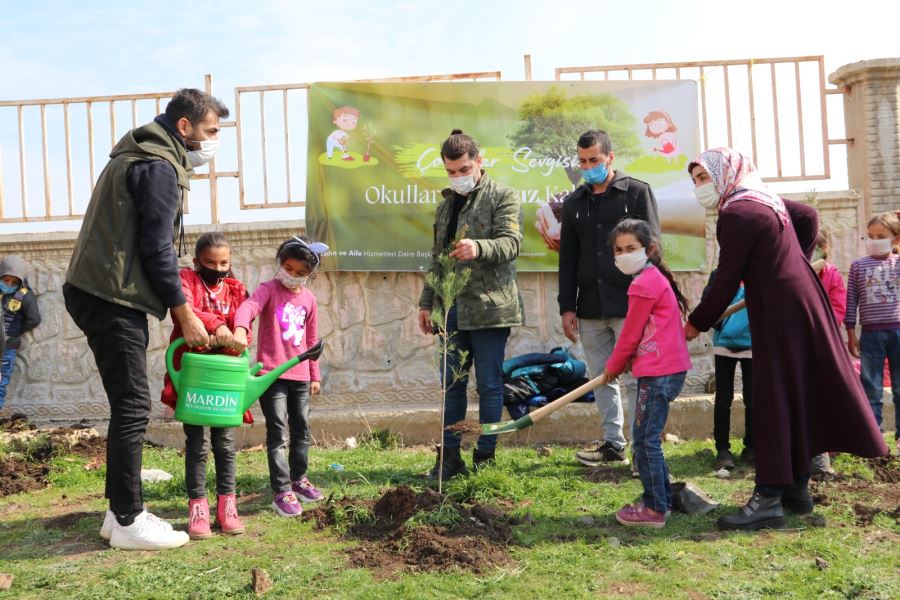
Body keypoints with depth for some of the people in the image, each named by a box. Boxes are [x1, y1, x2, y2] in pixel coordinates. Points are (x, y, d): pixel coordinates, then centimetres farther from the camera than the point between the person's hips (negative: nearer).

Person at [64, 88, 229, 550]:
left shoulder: (138, 157, 20)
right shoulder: (160, 167, -12)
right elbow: (157, 249, -16)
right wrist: (184, 313, -8)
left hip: (103, 294, 10)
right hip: (112, 299, -10)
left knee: (128, 406, 12)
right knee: (132, 407, -6)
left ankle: (123, 510, 19)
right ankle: (128, 521, 2)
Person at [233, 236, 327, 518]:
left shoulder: (309, 298, 9)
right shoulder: (269, 289, -7)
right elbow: (249, 307, -29)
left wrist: (315, 375, 17)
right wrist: (240, 329, -51)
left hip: (300, 375, 6)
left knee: (302, 431, 16)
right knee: (278, 435, -4)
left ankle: (298, 479, 34)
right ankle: (282, 492, 4)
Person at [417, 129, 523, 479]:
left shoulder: (503, 196, 0)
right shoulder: (446, 204, 20)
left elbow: (511, 243, -14)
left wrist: (478, 248, -34)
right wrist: (426, 302, 19)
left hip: (489, 307, -6)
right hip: (452, 307, 6)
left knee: (489, 384, 2)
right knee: (451, 382, 8)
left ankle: (485, 457, 13)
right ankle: (450, 456, 16)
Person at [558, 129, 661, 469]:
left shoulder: (637, 193, 2)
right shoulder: (574, 203, 13)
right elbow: (567, 259, 13)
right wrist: (567, 307, 7)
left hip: (630, 304, -4)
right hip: (590, 308, 5)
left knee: (635, 379, -2)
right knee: (602, 379, 9)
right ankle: (613, 444, 20)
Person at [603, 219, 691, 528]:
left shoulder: (643, 285, -15)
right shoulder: (656, 277, 16)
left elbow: (630, 334, -10)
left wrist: (613, 367, 4)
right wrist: (625, 362, 18)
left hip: (657, 373, -10)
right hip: (668, 369, 10)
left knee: (645, 440, -4)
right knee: (647, 438, 18)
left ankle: (655, 509, 3)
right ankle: (662, 499, 27)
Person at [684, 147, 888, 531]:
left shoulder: (735, 214, -15)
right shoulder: (766, 199, 14)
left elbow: (726, 281, -15)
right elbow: (809, 217, 30)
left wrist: (697, 323, -5)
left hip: (778, 312, -10)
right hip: (803, 301, 10)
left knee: (773, 401, -8)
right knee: (801, 393, 13)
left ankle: (769, 499, -5)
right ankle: (797, 488, 22)